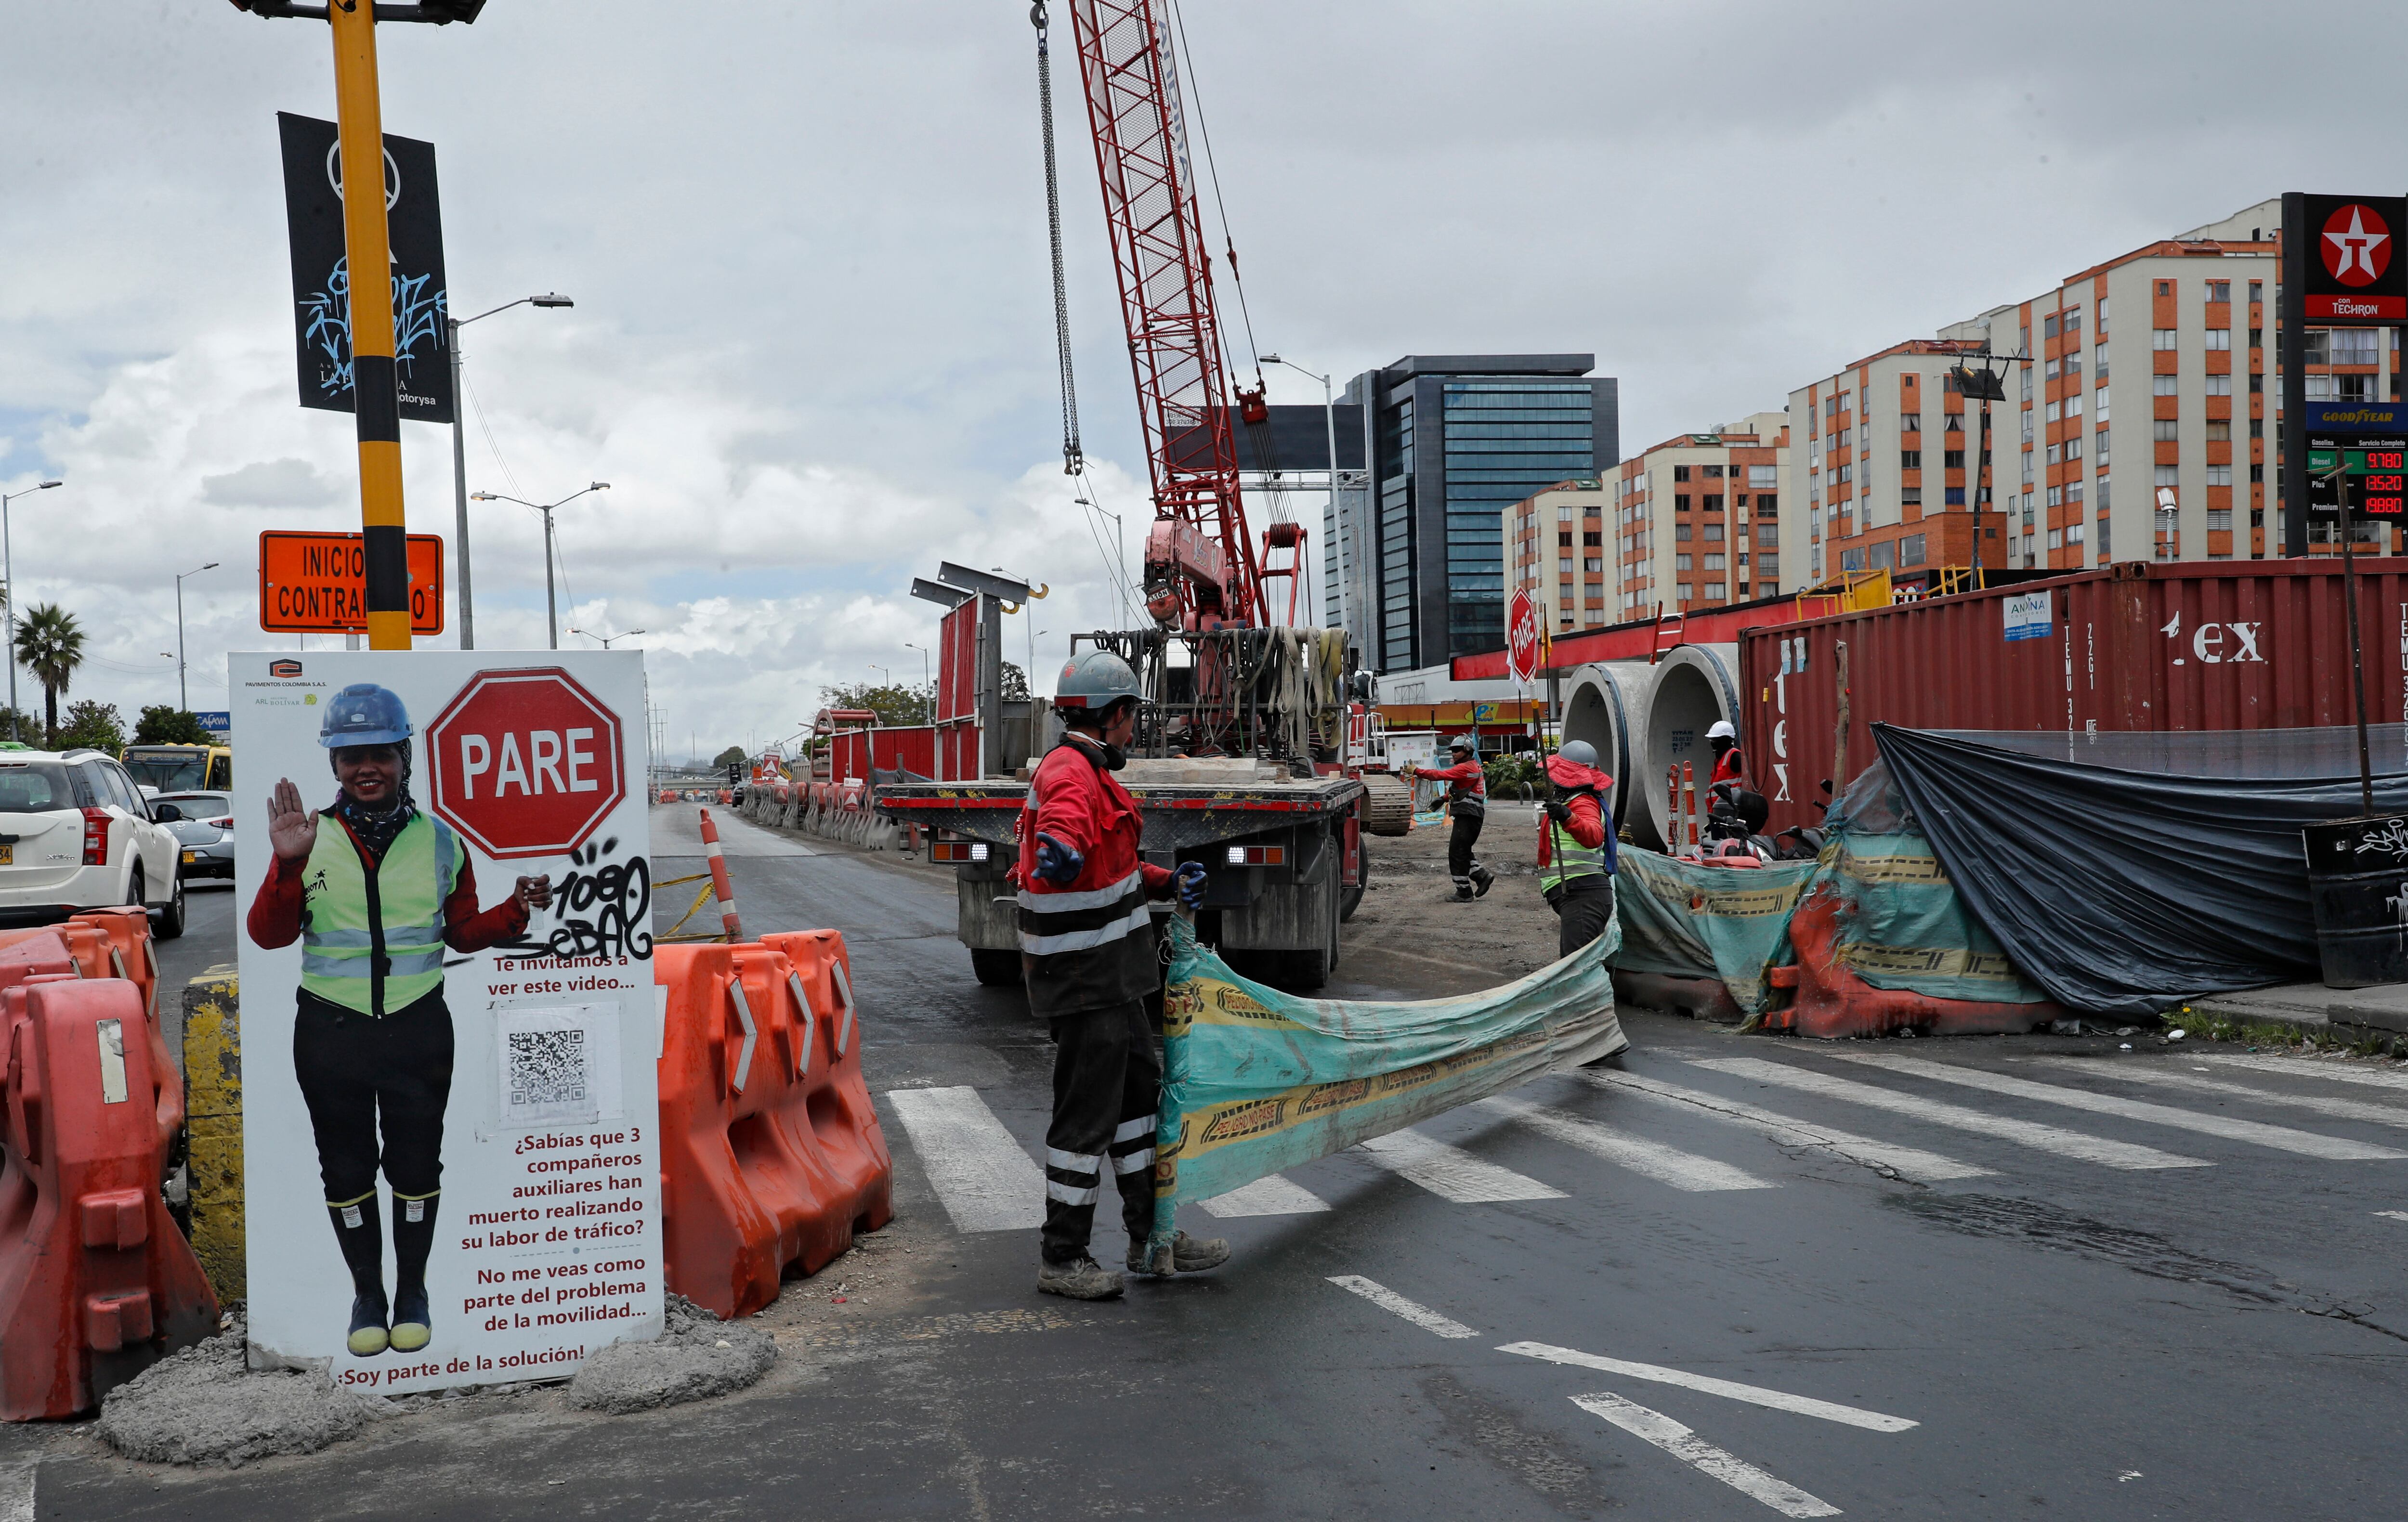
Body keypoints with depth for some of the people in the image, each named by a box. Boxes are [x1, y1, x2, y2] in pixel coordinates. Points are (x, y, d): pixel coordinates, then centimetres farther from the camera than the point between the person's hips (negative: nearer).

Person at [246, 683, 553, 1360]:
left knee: (416, 1165, 9)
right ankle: (367, 1293, 28)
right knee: (346, 1169, 11)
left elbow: (462, 931, 12)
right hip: (330, 1031, 0)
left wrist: (516, 910, -7)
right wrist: (289, 866, -21)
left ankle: (413, 1291, 27)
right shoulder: (311, 841, -2)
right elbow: (268, 935, -6)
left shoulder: (439, 843, 2)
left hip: (418, 1027, 0)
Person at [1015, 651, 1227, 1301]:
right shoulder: (1070, 775, -19)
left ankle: (1151, 1237, 29)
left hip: (1111, 977, 11)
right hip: (1085, 977, -11)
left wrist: (1167, 883, 18)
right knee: (1087, 1112, -3)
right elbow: (1064, 834, -42)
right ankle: (1061, 1258, 8)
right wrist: (1061, 856, -62)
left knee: (1139, 1091, 18)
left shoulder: (1090, 773, 16)